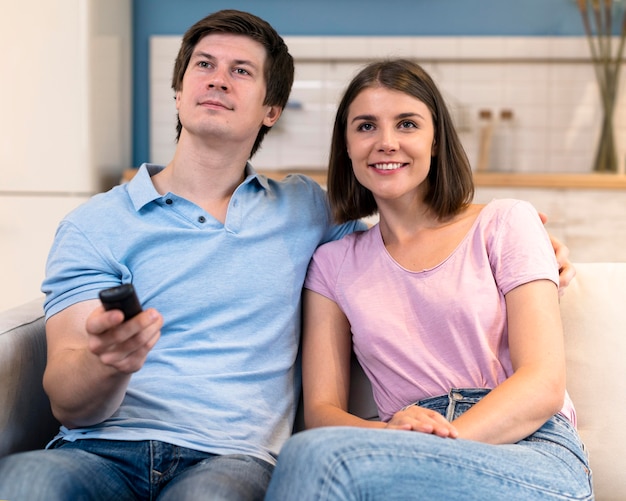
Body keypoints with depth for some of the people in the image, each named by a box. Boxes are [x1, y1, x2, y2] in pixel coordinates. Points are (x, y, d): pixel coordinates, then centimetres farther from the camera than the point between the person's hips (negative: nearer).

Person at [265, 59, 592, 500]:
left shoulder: (505, 224, 10)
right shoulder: (334, 262, 17)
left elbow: (544, 384, -2)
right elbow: (321, 409, 8)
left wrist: (439, 444, -19)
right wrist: (388, 434, -17)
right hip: (411, 459, 3)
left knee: (321, 454, -31)